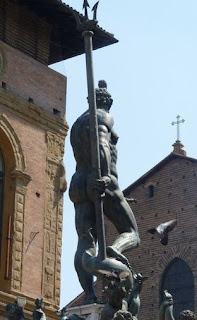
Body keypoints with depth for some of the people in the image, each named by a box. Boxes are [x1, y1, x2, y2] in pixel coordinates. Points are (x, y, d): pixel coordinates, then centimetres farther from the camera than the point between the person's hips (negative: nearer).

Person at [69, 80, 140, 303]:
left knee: (84, 243, -5)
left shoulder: (77, 123, 24)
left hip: (79, 183, 6)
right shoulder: (103, 117, 2)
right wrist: (106, 175, -28)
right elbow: (102, 144, -17)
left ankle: (89, 295, -22)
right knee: (131, 233, 1)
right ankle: (114, 250, -35)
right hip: (103, 184, -6)